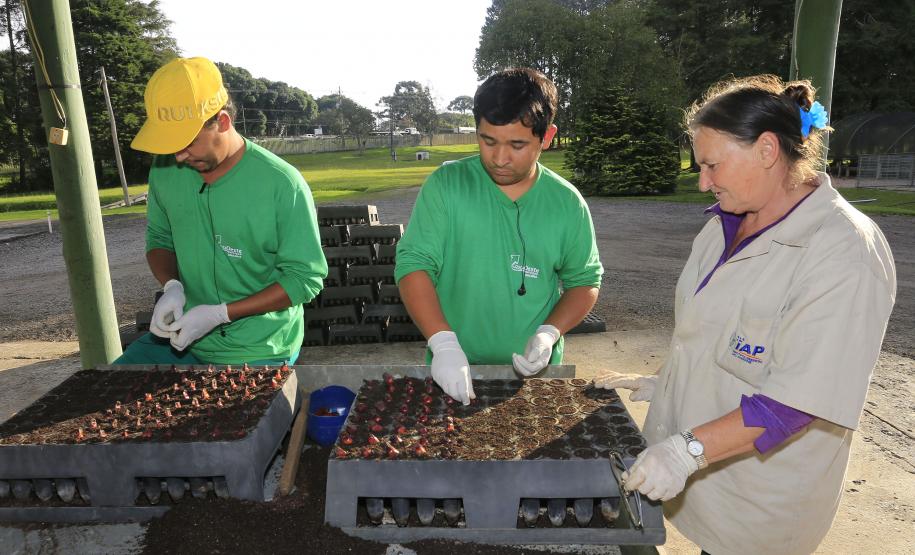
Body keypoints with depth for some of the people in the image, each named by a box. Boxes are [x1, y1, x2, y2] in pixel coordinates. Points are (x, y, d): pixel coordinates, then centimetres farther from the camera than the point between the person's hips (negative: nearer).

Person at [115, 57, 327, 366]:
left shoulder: (283, 185, -19)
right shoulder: (165, 168, -3)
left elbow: (306, 277, -16)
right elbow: (159, 239, 12)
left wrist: (220, 313, -21)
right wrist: (172, 286, -10)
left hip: (258, 350, -5)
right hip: (182, 334, 5)